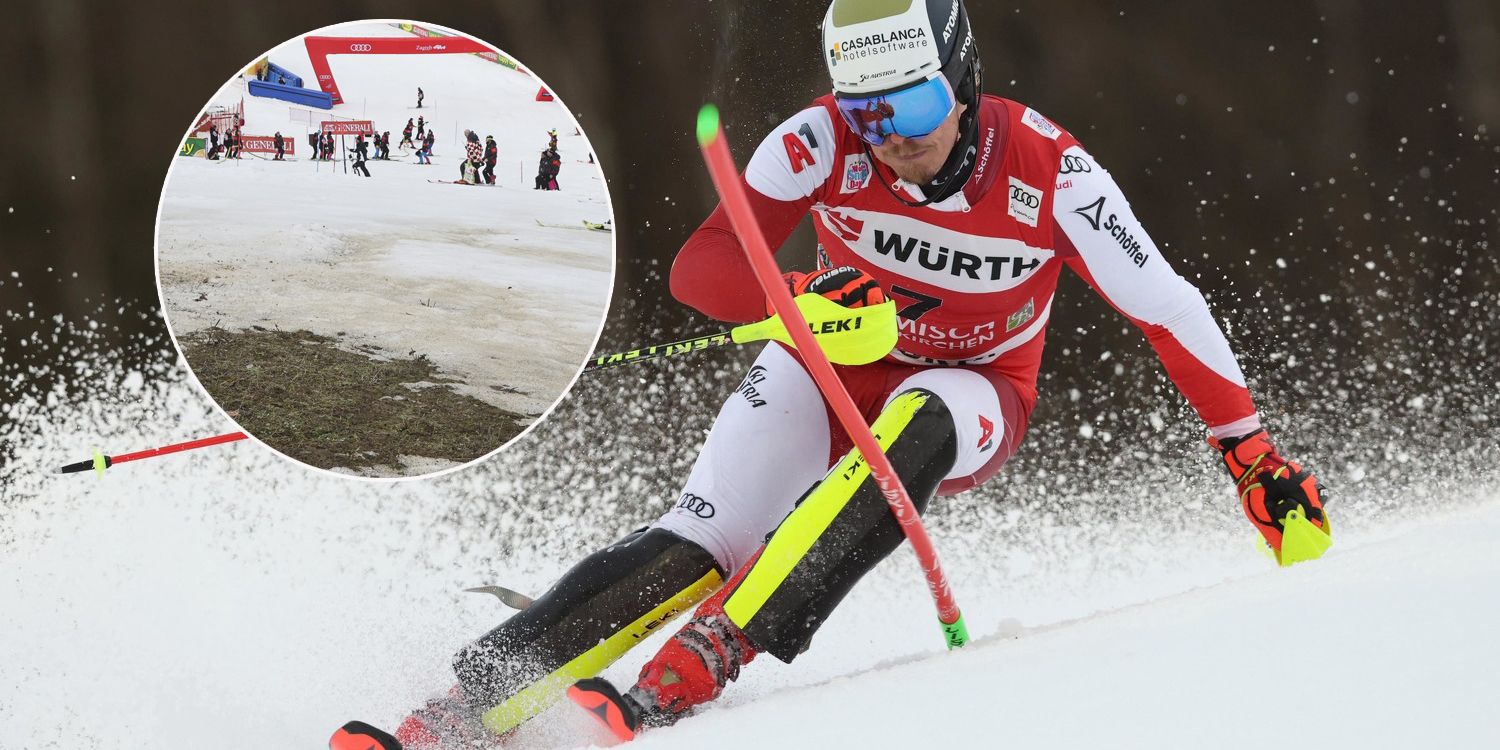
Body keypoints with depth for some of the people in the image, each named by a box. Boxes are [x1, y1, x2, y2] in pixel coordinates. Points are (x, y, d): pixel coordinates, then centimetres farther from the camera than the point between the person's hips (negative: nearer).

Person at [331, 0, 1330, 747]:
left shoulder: (1048, 172, -24)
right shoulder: (821, 143, -21)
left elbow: (1168, 311, -15)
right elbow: (699, 268, -25)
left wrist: (1252, 452, -14)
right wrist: (802, 298, -45)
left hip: (969, 404, -1)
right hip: (834, 372, 1)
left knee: (910, 426, -37)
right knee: (702, 544, -24)